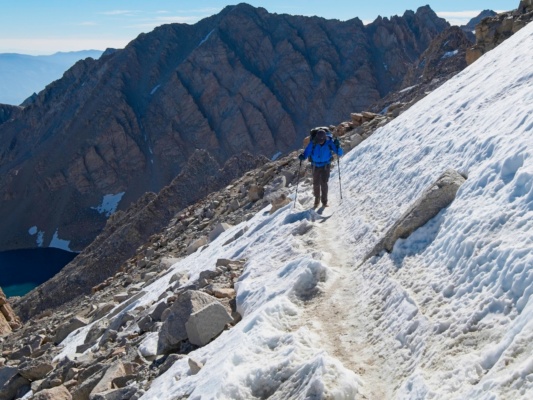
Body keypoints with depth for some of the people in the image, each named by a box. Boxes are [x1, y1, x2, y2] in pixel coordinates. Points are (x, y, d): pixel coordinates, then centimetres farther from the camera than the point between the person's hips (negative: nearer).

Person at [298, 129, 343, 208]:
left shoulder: (329, 143, -18)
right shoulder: (313, 143, -18)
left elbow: (339, 153, -15)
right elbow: (307, 152, -7)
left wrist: (337, 146, -36)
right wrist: (302, 156, -30)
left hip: (326, 166, -1)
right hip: (316, 166, 1)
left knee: (324, 183, -13)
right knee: (316, 184, 9)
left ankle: (324, 201, -1)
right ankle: (317, 200, 31)